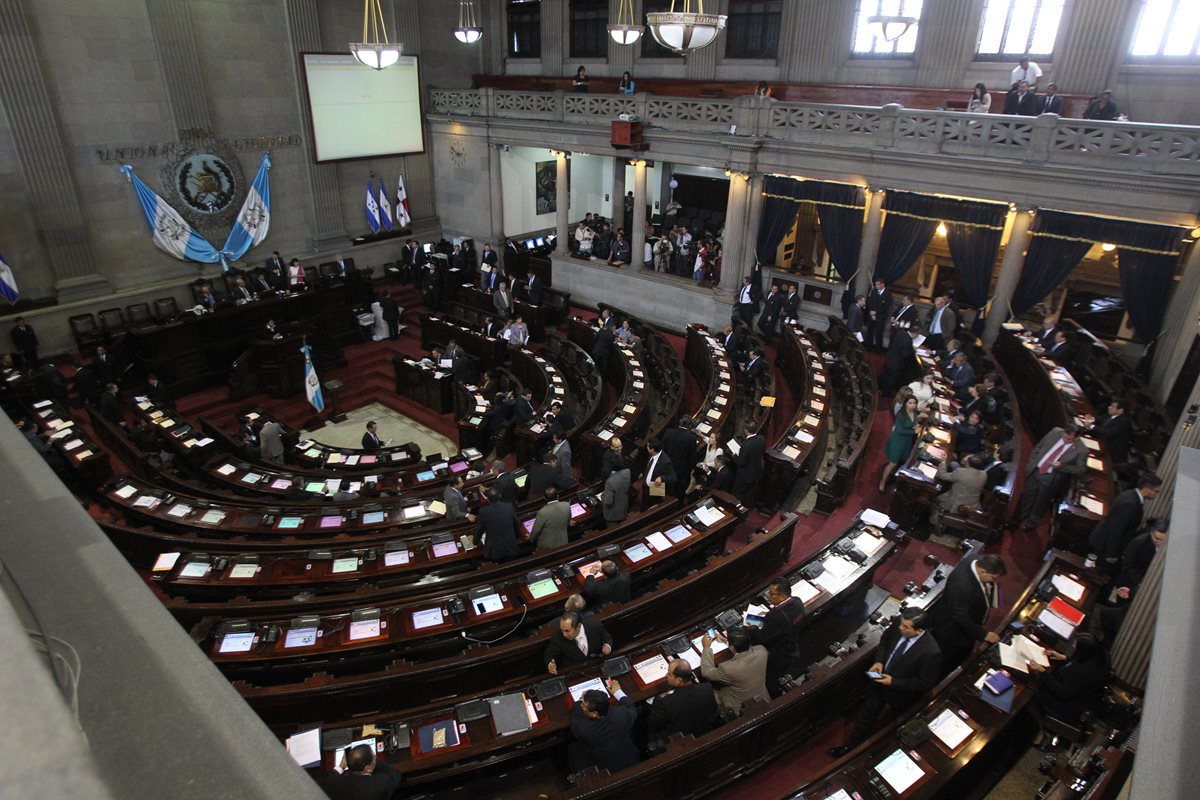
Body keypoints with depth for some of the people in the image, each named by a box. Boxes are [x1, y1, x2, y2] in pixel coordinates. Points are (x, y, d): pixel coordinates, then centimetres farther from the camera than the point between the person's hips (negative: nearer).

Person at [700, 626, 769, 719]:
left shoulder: (729, 669, -38)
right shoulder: (761, 650, -25)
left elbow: (706, 672, -17)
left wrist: (707, 648, -8)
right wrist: (729, 641, 8)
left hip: (739, 711, -5)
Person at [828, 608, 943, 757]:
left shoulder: (931, 652, -37)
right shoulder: (899, 624, -21)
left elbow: (925, 683, -22)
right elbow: (885, 639, 2)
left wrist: (893, 682, -22)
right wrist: (879, 661, -11)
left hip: (900, 692, -5)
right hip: (881, 678, 5)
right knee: (867, 713, 21)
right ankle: (851, 745, 42)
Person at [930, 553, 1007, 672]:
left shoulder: (980, 562, -19)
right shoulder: (961, 584, -44)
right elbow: (961, 617, -31)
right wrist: (983, 634, -23)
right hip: (951, 632, -8)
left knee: (962, 661, 30)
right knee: (946, 667, 16)